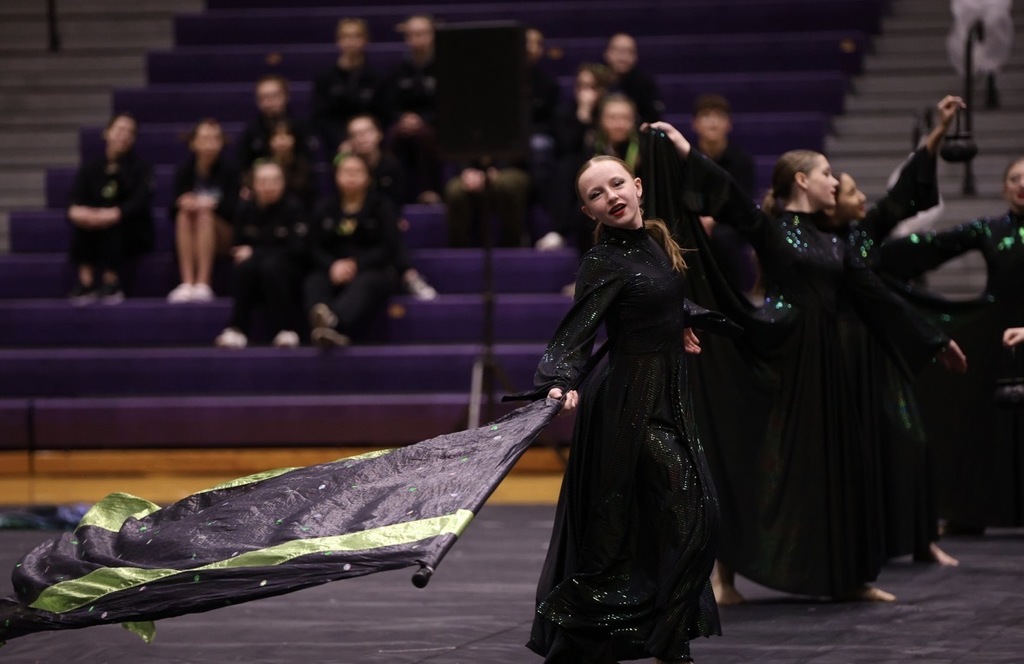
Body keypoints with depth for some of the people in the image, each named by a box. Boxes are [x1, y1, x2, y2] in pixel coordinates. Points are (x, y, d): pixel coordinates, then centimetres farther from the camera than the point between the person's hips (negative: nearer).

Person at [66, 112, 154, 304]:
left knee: (110, 221, -33)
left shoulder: (141, 168, 2)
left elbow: (140, 202, -17)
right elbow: (74, 201, -7)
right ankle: (85, 280, -35)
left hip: (132, 233, -2)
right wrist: (75, 211, -34)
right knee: (80, 218, -29)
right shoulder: (90, 169, 8)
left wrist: (114, 214, -37)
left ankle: (111, 282, -32)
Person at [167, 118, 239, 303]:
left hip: (221, 236, -2)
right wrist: (182, 203, -28)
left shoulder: (228, 170, -7)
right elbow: (173, 209, -5)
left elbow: (232, 209, -11)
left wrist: (212, 205, -30)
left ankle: (203, 284, -41)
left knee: (205, 215, -31)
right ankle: (187, 283, -40)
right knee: (185, 213, -29)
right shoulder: (184, 169, -2)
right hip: (189, 239, 2)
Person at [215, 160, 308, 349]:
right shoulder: (245, 210, 6)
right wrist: (243, 255, -15)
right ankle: (237, 329, -32)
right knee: (245, 267, -31)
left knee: (270, 265, -36)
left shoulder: (293, 208, -5)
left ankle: (284, 330, -30)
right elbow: (238, 249, 11)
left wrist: (254, 253, -14)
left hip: (286, 272, -3)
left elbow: (298, 249, -11)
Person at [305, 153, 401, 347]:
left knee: (363, 284, -39)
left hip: (373, 270, -2)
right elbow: (315, 247, 6)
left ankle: (332, 322, -69)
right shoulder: (325, 208, 15)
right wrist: (332, 266, -16)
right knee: (313, 284, -32)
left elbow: (387, 249, -3)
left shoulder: (382, 207, 7)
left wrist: (356, 265, -18)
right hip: (334, 271, 2)